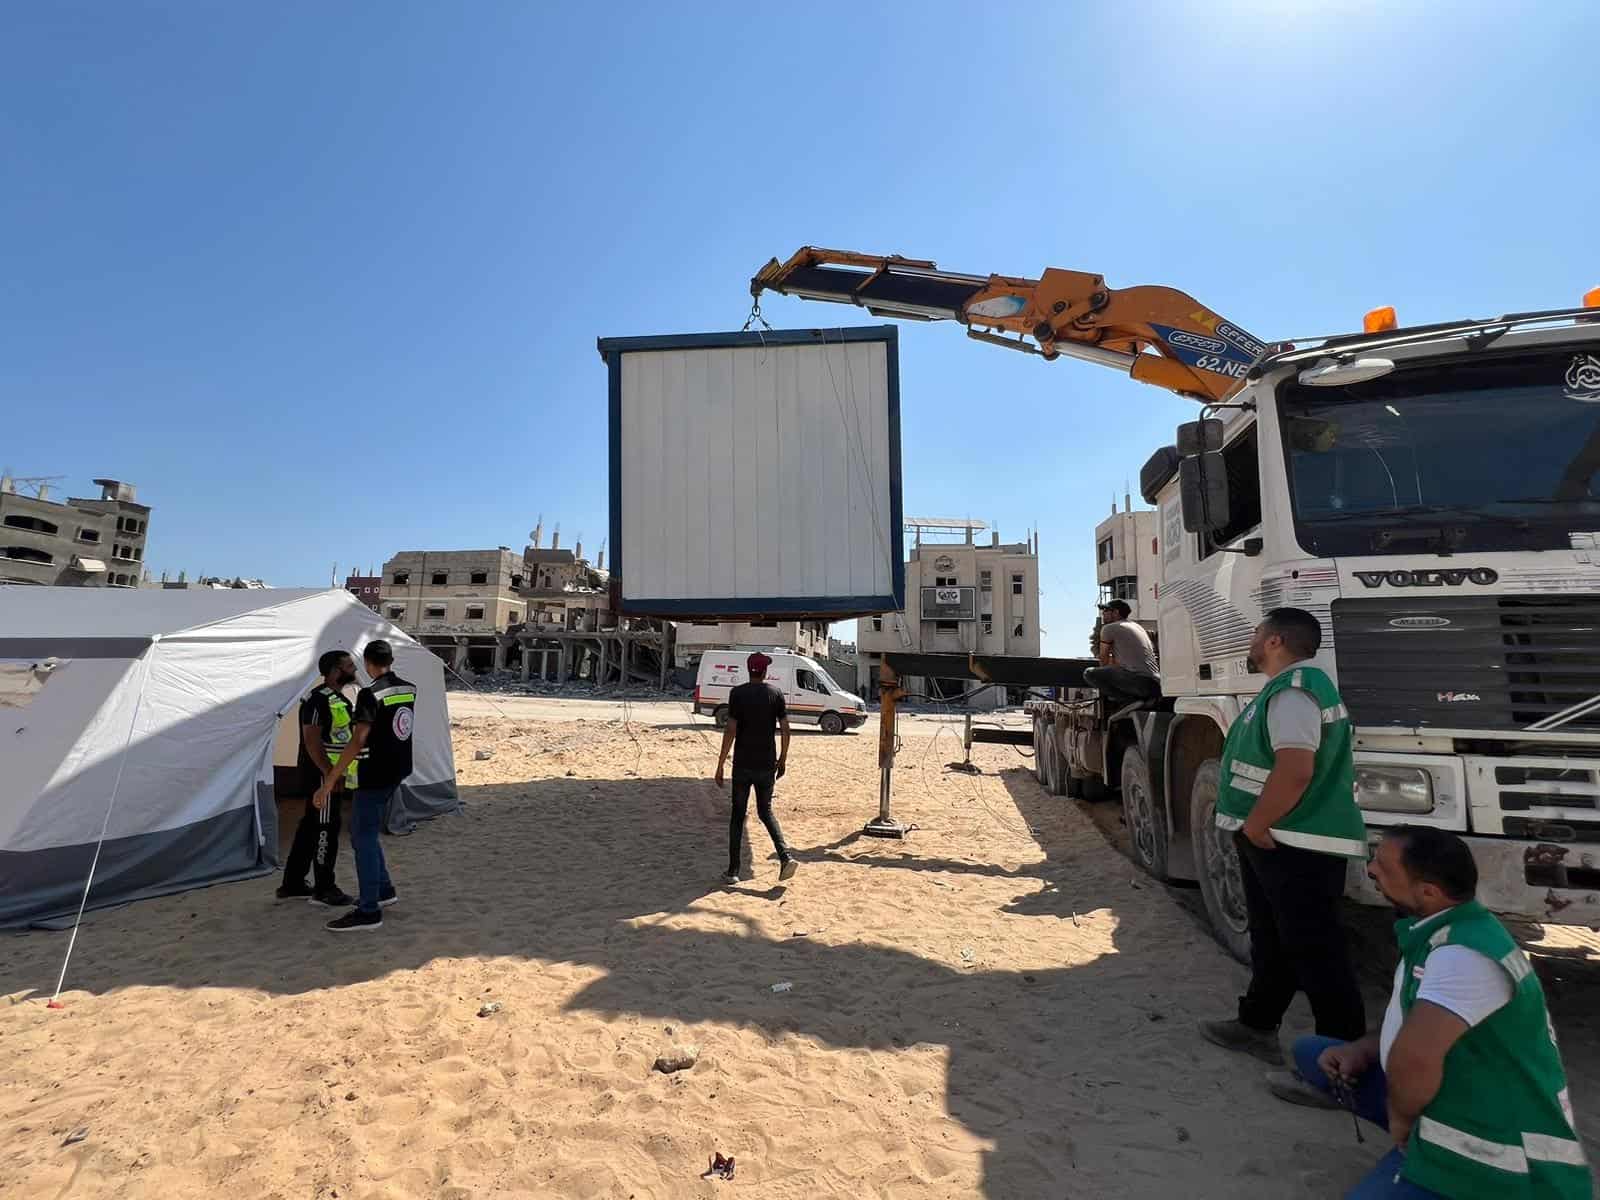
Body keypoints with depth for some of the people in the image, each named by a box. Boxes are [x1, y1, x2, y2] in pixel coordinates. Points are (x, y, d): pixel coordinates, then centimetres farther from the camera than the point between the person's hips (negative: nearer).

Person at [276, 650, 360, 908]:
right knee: (325, 828, -2)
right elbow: (311, 740, -22)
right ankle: (324, 890, 8)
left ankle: (292, 884, 26)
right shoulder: (318, 699, -18)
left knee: (310, 826, 16)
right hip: (322, 773, -10)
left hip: (333, 772, 10)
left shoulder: (340, 698, 13)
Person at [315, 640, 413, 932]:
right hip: (397, 771, 8)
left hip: (374, 776, -8)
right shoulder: (410, 689, 4)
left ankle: (369, 911, 4)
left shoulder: (370, 694, -18)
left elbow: (357, 742, -24)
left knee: (363, 839, 0)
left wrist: (328, 782, -22)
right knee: (366, 833, 22)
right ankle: (383, 889, 30)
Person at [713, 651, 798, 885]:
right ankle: (785, 856, -3)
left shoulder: (738, 693, -7)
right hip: (767, 765, 2)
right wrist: (783, 759, 12)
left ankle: (733, 871, 10)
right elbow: (785, 729, 0)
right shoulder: (776, 694, 2)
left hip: (743, 765, -2)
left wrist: (720, 765, -7)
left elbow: (731, 730, -12)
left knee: (738, 816, 8)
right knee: (766, 812, 16)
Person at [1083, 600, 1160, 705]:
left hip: (1141, 680, -9)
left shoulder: (1109, 628, 1)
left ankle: (1131, 700, -11)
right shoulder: (1137, 626, 25)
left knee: (1089, 674, -10)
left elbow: (1103, 661, 11)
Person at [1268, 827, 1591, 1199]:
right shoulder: (1441, 933, 5)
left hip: (1499, 1162, -9)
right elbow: (1414, 1022, 19)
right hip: (1452, 1105, 9)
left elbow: (1414, 1055, -36)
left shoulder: (1466, 956, -27)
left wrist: (1400, 1118, -16)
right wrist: (1363, 1048, 2)